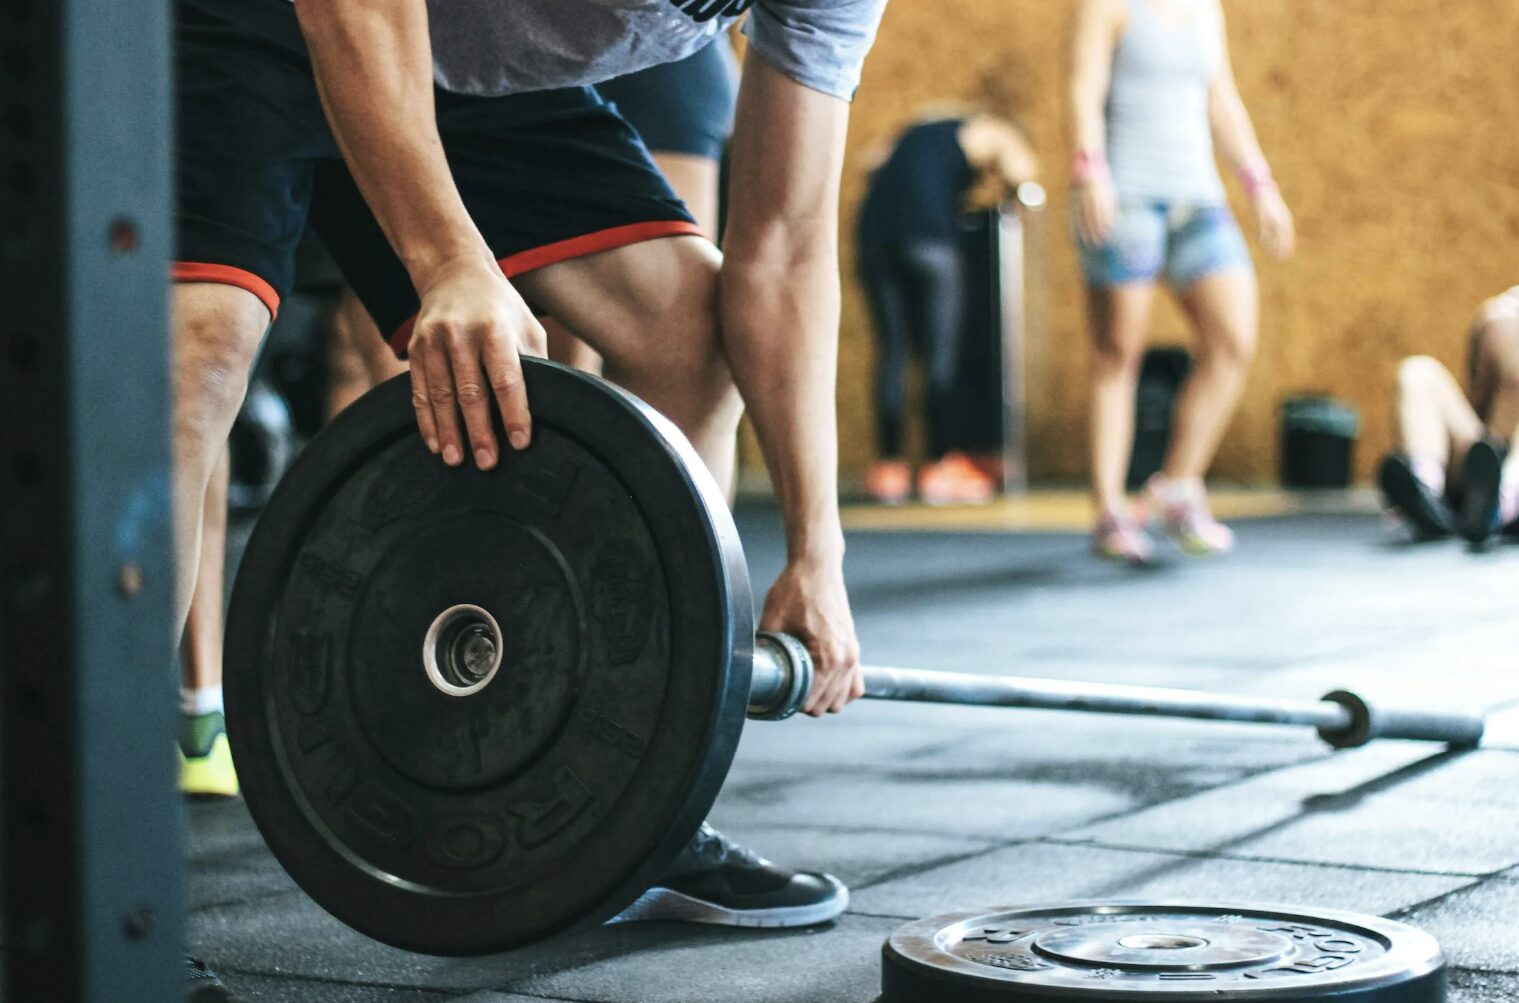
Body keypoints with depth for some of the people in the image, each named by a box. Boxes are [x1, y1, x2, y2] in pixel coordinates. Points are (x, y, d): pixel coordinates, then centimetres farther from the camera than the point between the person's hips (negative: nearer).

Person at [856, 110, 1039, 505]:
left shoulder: (918, 132, 34)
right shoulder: (995, 134, 16)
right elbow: (1019, 170, -4)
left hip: (875, 231, 5)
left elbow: (877, 169, 26)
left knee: (891, 353, 8)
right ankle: (941, 466, 0)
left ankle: (888, 465, 5)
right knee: (941, 353, 2)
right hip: (929, 235, -5)